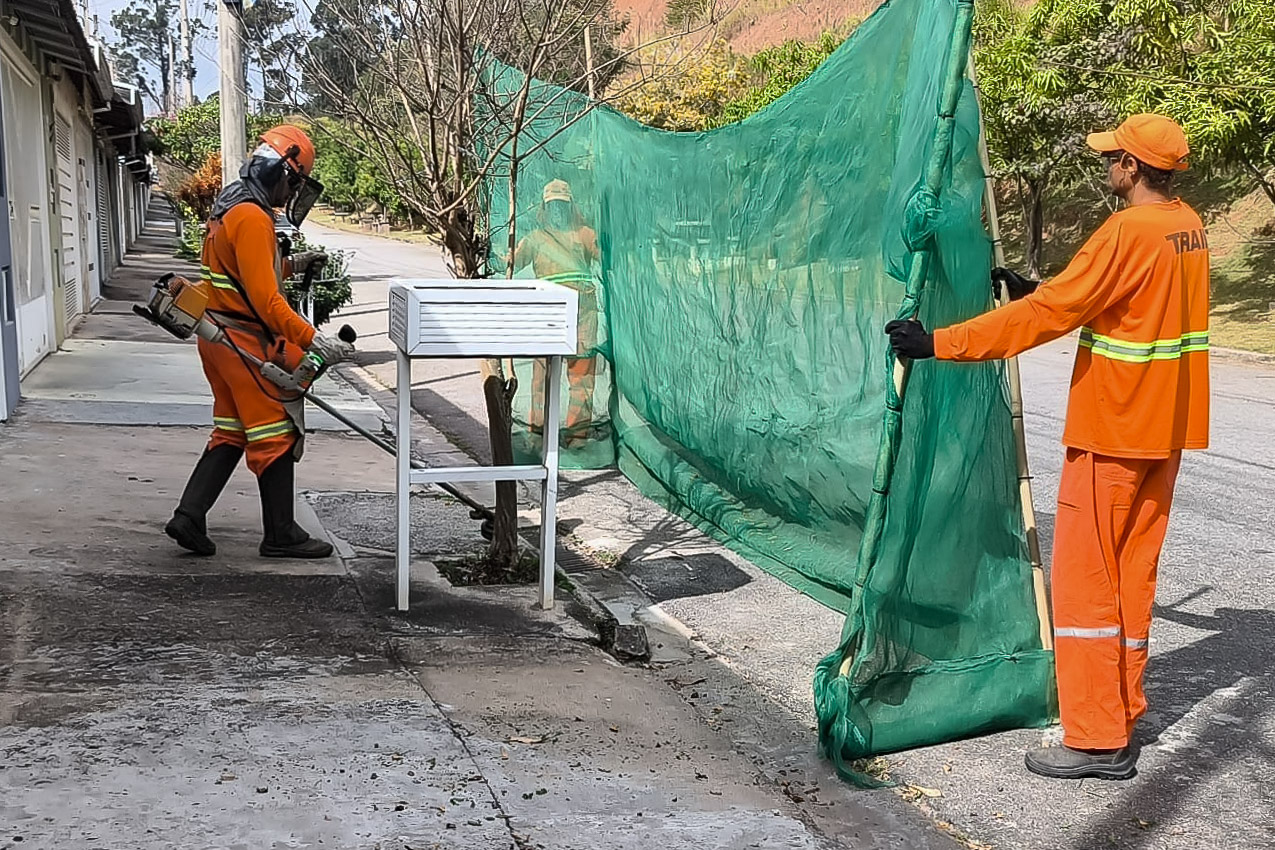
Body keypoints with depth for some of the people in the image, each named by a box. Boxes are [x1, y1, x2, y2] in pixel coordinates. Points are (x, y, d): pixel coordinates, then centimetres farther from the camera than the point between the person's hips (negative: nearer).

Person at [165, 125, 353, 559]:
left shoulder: (229, 209, 13)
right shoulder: (253, 218, -20)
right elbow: (265, 298, -26)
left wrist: (291, 264, 17)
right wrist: (312, 340, -27)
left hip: (219, 339, 10)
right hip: (244, 343, -10)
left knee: (231, 433, 16)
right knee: (276, 435, 0)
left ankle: (188, 517, 13)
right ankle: (281, 535, 8)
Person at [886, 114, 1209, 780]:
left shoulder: (1128, 233, -20)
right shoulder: (1189, 227, 8)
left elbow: (1045, 316, -23)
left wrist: (941, 344, -21)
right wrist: (1036, 288, 22)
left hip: (1113, 433, -9)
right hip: (1165, 430, 9)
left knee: (1084, 579, -2)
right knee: (1132, 574, 15)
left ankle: (1097, 740, 1)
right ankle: (1122, 710, 25)